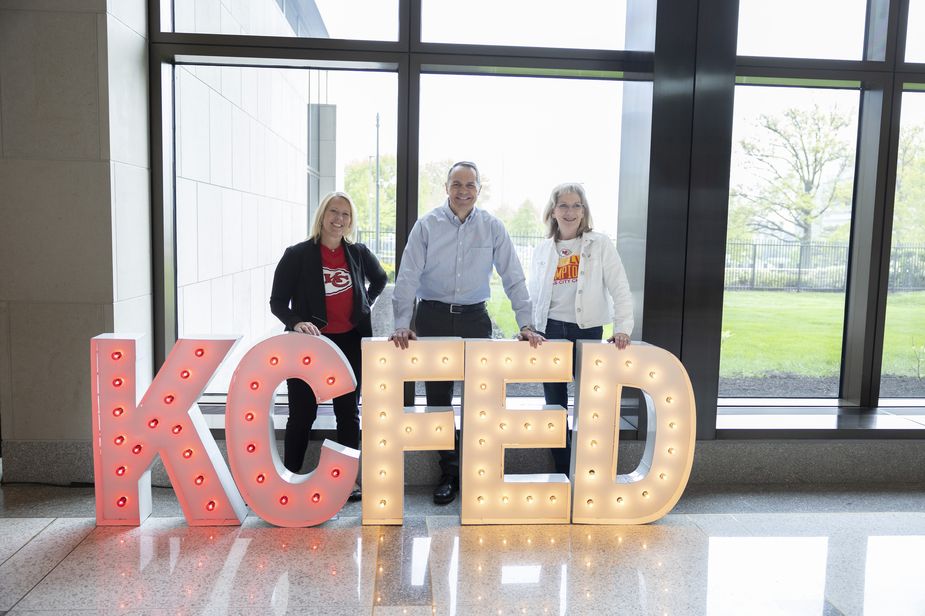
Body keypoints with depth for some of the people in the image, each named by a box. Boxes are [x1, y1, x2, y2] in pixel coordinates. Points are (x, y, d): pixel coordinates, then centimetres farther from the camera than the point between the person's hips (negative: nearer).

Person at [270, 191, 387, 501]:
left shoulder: (358, 253, 2)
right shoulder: (297, 254, -8)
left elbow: (380, 278, 22)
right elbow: (277, 301, -5)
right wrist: (296, 323, -22)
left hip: (350, 343, 3)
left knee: (348, 412, 11)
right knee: (302, 415, 3)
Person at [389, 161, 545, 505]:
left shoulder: (492, 228, 1)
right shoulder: (427, 226, -2)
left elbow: (513, 278, 2)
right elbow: (408, 277, -4)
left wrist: (526, 324, -6)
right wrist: (402, 325, -13)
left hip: (475, 318, 1)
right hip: (433, 317, 0)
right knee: (438, 398, 6)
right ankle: (449, 473, 20)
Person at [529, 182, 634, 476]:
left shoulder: (600, 244, -1)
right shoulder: (542, 250, 9)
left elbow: (619, 289, -5)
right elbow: (533, 294, 12)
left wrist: (623, 328, -15)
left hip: (587, 330, -3)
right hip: (551, 331, 3)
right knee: (555, 405, 8)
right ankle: (562, 472, 20)